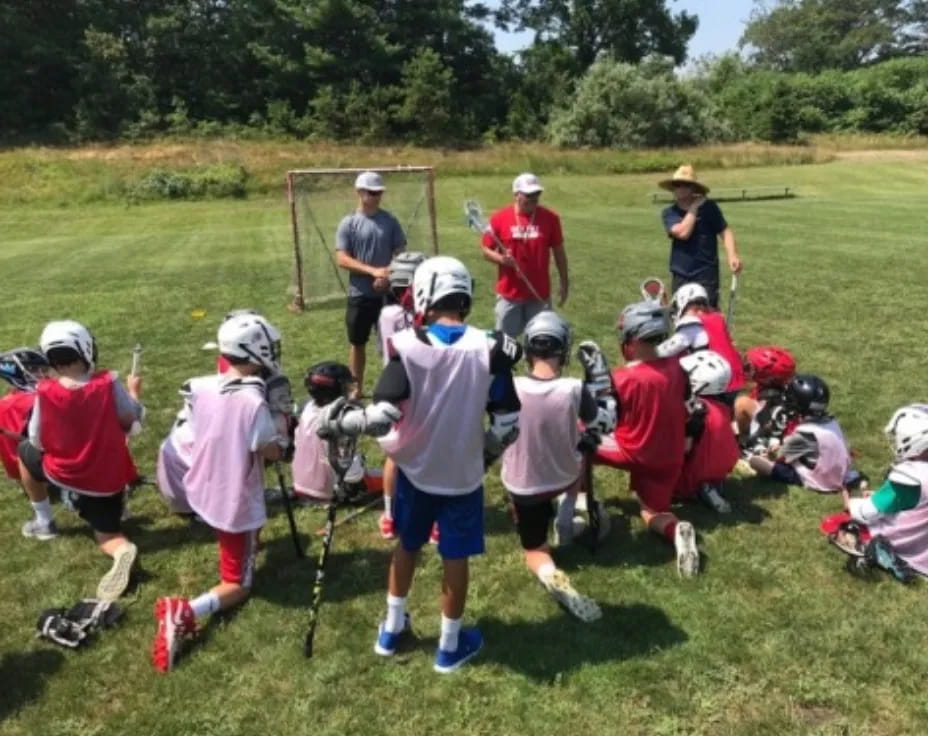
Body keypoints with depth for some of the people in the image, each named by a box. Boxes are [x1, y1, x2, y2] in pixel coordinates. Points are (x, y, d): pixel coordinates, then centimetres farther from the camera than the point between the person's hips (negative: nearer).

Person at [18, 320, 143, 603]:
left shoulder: (45, 392, -16)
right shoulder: (108, 384, -16)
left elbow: (37, 443, -5)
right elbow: (131, 420, -2)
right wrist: (133, 391, 14)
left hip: (64, 473, 0)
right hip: (109, 477, 0)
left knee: (25, 452, 31)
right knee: (107, 535, 17)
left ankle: (43, 522, 36)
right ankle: (122, 550, -21)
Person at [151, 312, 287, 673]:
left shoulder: (200, 388, -8)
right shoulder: (253, 402, -28)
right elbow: (272, 451, -19)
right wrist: (282, 428, -4)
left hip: (202, 490, 7)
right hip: (236, 502, -7)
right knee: (237, 584, 6)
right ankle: (184, 613, -15)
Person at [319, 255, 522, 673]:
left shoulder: (408, 346, -17)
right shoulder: (489, 349, -13)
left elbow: (383, 417, -23)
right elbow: (508, 423, -10)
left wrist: (338, 423, -6)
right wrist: (487, 453, 9)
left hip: (415, 468, 1)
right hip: (462, 473, 0)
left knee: (407, 545, 23)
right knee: (455, 558, 16)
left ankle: (391, 629, 39)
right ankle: (450, 646, 32)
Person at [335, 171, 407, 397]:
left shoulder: (390, 221, 3)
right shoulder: (348, 223, -3)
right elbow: (341, 259, -10)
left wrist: (387, 277, -14)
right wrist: (373, 271, -20)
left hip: (387, 293, 1)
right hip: (359, 294, -1)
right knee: (357, 343, 10)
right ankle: (357, 388, 25)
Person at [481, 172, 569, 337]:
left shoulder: (550, 218, -3)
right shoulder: (499, 217, -6)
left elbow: (559, 252, 5)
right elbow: (486, 250, 0)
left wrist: (564, 283, 6)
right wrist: (501, 259, -20)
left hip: (540, 293, 1)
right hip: (509, 293, -1)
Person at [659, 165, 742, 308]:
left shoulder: (708, 207, -1)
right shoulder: (669, 213, 2)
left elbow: (725, 231, -4)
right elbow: (683, 233, -15)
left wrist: (732, 255, -20)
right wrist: (694, 207, -10)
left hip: (706, 274, -2)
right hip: (680, 276, 2)